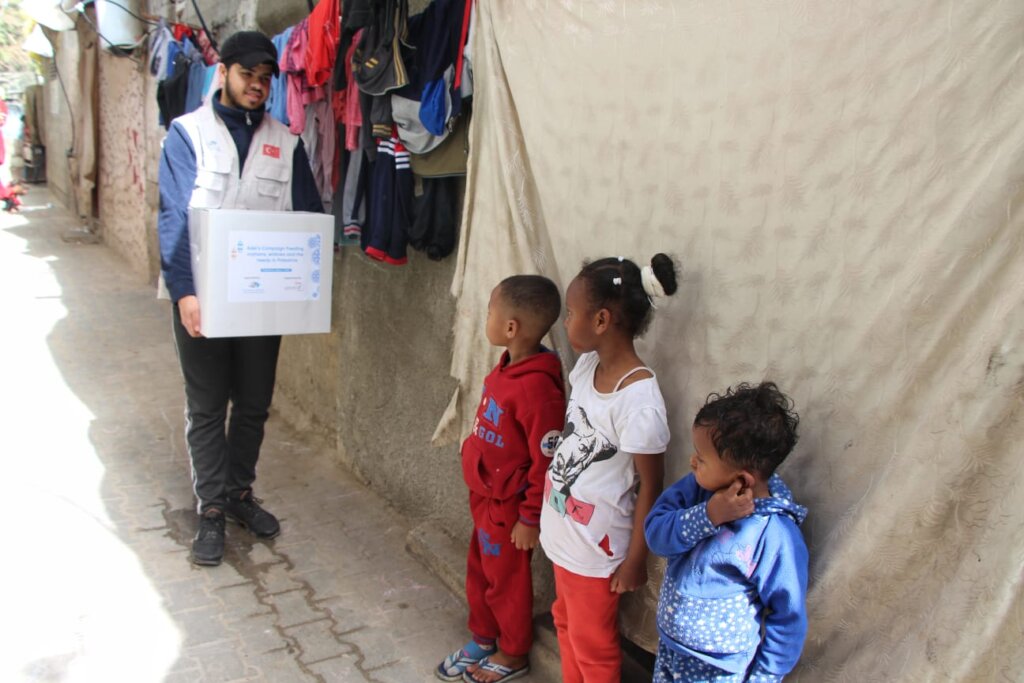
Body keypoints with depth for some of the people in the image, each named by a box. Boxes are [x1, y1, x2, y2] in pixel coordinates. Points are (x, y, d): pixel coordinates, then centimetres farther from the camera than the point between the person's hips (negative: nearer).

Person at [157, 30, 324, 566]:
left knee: (254, 402, 12)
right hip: (201, 295, -3)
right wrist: (183, 290, -20)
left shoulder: (284, 143, 7)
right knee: (206, 406, 6)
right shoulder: (187, 134, -1)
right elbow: (174, 218, -9)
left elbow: (308, 217, 5)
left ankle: (240, 492, 31)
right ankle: (211, 509, 19)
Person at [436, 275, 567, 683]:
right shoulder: (507, 367, -2)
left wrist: (530, 519, -18)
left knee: (506, 580, 13)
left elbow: (546, 463, -25)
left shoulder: (537, 386, -30)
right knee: (479, 573, 24)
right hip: (484, 496, 8)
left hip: (507, 507, -8)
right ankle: (483, 639, 46)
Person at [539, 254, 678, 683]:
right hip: (563, 531, 7)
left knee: (592, 644, 17)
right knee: (566, 624, 28)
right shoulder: (587, 365, -7)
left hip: (596, 547, -7)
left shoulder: (638, 400, -30)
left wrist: (635, 560, -12)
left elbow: (650, 485, -20)